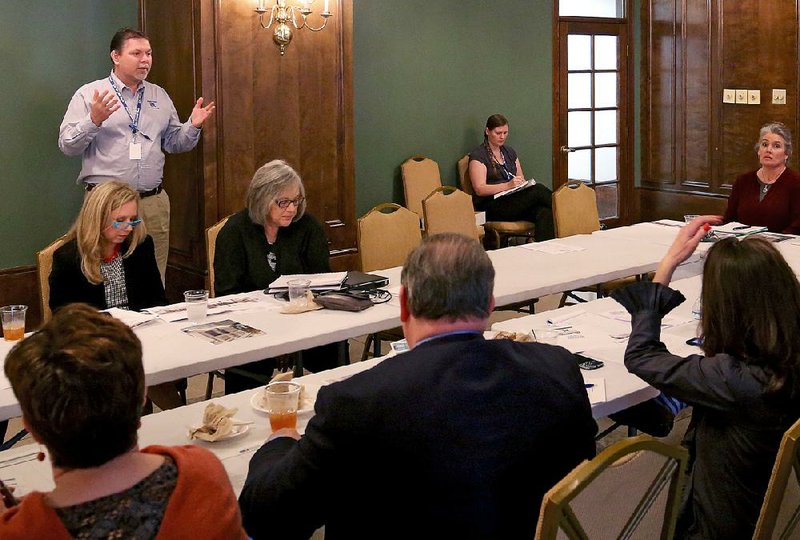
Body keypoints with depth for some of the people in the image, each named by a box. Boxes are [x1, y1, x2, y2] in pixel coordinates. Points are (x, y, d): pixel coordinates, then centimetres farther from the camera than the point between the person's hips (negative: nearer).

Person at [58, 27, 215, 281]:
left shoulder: (159, 95, 15)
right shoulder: (89, 94, 0)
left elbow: (174, 143, 19)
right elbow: (67, 144, -4)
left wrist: (193, 126, 1)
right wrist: (93, 120, -20)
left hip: (154, 201, 4)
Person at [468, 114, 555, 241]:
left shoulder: (509, 152, 22)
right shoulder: (478, 156, 0)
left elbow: (521, 180, 24)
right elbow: (479, 189, -11)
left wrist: (523, 184, -2)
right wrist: (508, 185, -24)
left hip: (514, 200, 6)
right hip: (491, 206, -6)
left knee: (545, 213, -30)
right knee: (538, 190, -28)